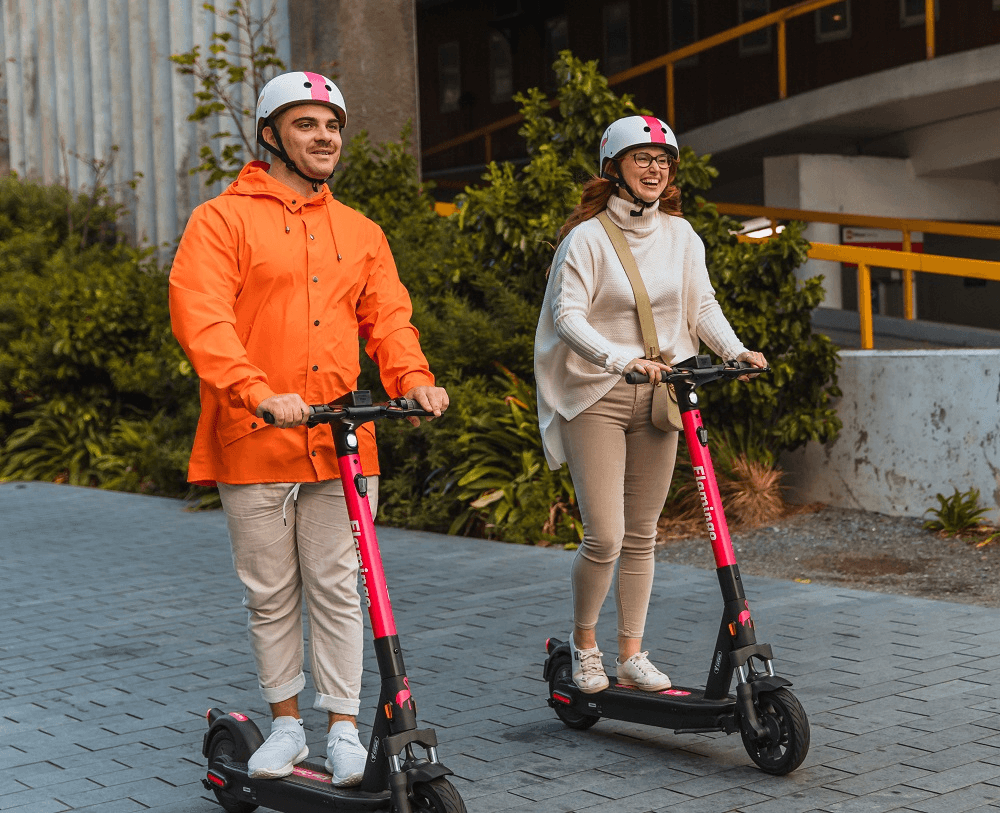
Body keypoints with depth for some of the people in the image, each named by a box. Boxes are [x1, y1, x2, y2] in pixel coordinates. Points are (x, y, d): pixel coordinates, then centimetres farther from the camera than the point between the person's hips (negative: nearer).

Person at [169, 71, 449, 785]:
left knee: (337, 589, 4)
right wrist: (259, 393, -26)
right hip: (253, 440, -2)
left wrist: (412, 379, -10)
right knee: (270, 593, 8)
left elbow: (387, 317, 12)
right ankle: (286, 722, 23)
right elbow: (200, 317, -12)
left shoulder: (361, 232, 15)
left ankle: (345, 728, 13)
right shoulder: (224, 219, 0)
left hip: (341, 439, 3)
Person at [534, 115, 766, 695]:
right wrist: (619, 358, -33)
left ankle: (632, 656, 19)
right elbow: (567, 315, -18)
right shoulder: (587, 237, -8)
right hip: (595, 397, -5)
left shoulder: (680, 235, 8)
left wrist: (735, 349, -11)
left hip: (657, 396, 5)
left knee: (642, 535, 9)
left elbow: (702, 304, 8)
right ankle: (584, 642, 14)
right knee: (605, 538, -10)